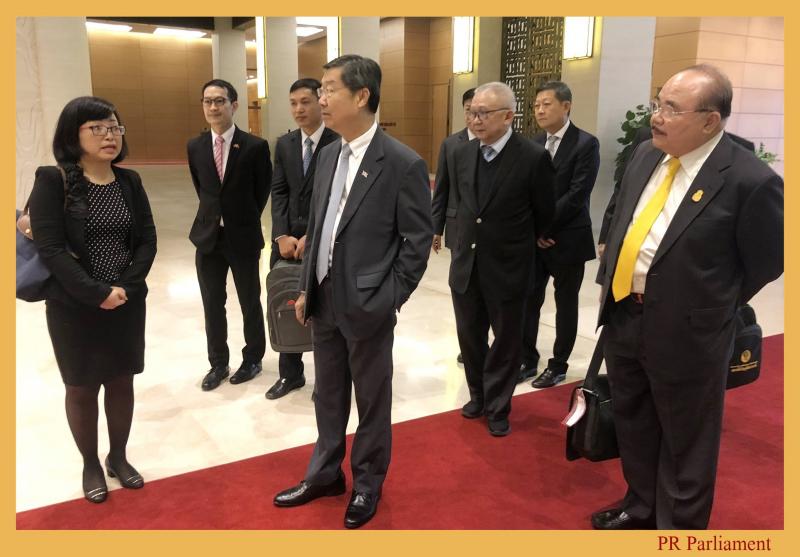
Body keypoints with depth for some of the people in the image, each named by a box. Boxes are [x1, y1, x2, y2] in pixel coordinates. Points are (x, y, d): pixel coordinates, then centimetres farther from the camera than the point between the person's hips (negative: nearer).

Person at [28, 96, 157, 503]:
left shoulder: (129, 182, 3)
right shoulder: (52, 181, -9)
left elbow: (147, 240, 1)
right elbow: (49, 247, -15)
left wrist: (126, 287, -12)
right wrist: (97, 293, -20)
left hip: (127, 303, 4)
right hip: (74, 306, -3)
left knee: (122, 382, 13)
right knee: (81, 388, 10)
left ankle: (118, 457, 32)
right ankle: (90, 464, 29)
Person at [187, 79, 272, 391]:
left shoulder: (255, 146, -10)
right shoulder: (195, 147, 2)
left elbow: (263, 190, 1)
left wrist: (245, 220, 8)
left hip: (243, 237, -3)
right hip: (208, 236, 4)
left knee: (250, 302, 11)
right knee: (212, 305, 10)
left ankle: (253, 359, 28)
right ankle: (218, 364, 25)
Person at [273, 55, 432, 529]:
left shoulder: (404, 163, -14)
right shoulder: (328, 155, 7)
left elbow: (418, 241, -11)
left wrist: (388, 300, -13)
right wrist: (306, 288, 11)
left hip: (367, 307, -6)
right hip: (324, 301, 6)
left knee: (372, 401, 12)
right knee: (328, 397, 20)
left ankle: (368, 484, 33)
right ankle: (325, 475, 39)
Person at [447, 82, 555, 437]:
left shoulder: (533, 157, -15)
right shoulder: (462, 153, 1)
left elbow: (545, 213, -1)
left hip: (507, 267, -4)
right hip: (465, 264, 5)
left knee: (505, 341, 11)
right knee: (469, 337, 16)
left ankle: (497, 408, 28)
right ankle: (478, 396, 36)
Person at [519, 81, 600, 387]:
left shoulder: (586, 143, -9)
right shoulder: (533, 143, 8)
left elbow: (577, 195, -17)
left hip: (568, 239, -4)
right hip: (533, 238, 5)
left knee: (565, 305, 9)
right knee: (528, 301, 7)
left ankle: (558, 365, 23)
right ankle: (528, 360, 23)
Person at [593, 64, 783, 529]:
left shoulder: (750, 180, -19)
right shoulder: (646, 156, 1)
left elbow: (767, 263, -8)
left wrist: (713, 308, 0)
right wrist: (612, 281, 10)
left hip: (685, 333, -7)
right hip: (622, 317, 7)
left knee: (685, 446, 14)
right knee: (633, 427, 25)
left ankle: (677, 526, 38)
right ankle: (640, 507, 49)